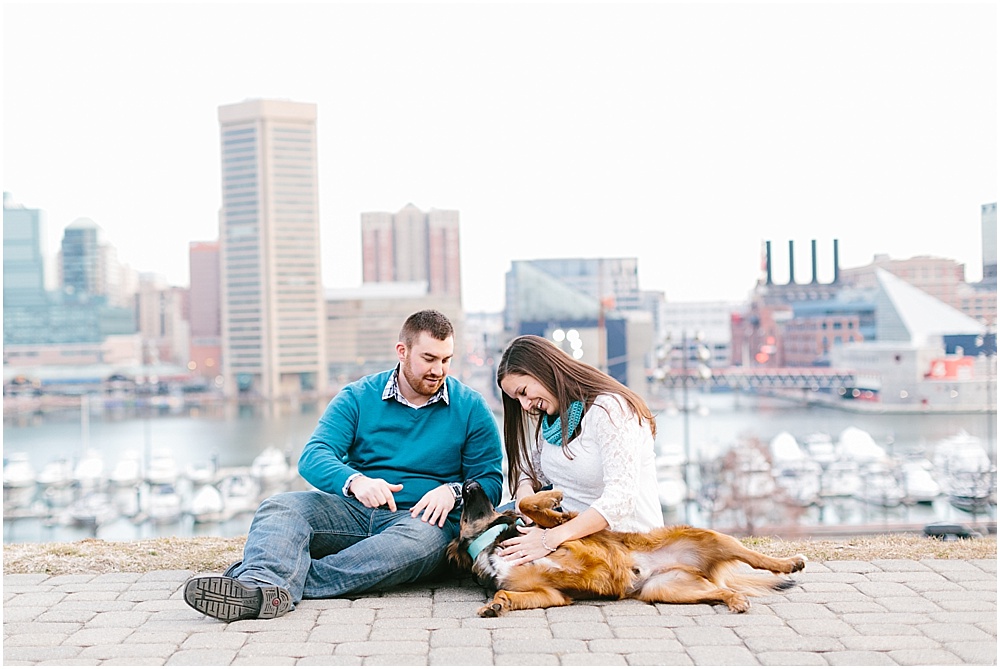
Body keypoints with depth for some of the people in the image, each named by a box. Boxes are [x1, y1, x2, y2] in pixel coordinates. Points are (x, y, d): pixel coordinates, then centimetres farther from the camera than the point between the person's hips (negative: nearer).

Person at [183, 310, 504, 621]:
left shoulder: (471, 407, 6)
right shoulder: (358, 396, 6)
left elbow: (490, 481, 5)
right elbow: (313, 458, -6)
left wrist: (452, 492, -18)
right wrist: (354, 481, -28)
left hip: (419, 518, -2)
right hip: (353, 512, 2)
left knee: (427, 538, -38)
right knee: (278, 508, -23)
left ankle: (286, 579, -46)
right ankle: (262, 586, -56)